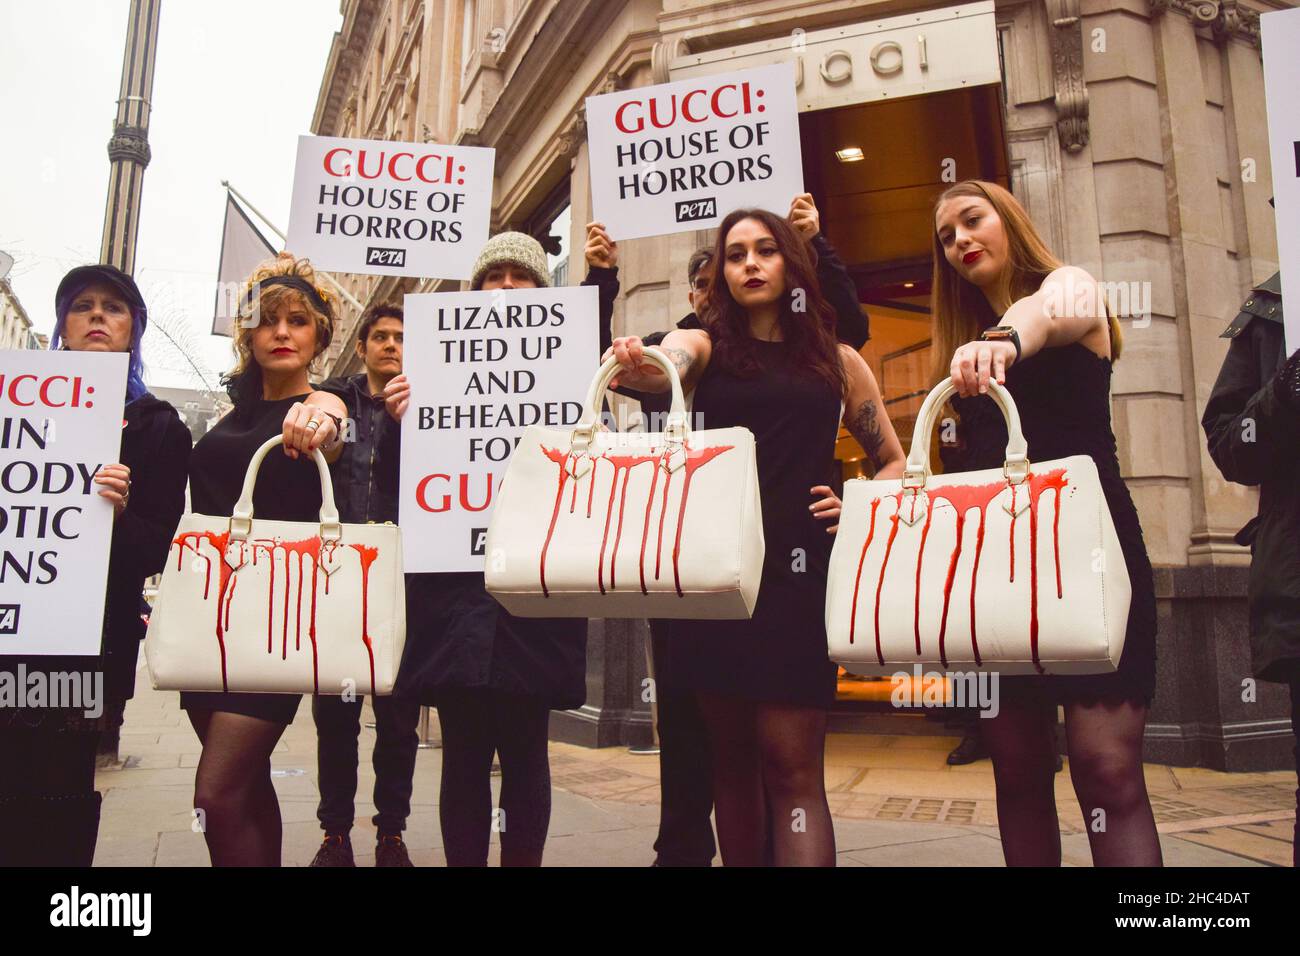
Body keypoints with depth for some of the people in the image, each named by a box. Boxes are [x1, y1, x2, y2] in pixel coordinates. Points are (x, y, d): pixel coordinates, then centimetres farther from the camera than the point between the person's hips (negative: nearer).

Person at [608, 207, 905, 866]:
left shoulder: (837, 360, 14)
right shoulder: (704, 343, 10)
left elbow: (894, 462, 21)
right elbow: (665, 369, -16)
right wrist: (638, 369, -39)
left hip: (800, 569, 0)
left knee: (790, 761, -5)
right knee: (732, 757, 8)